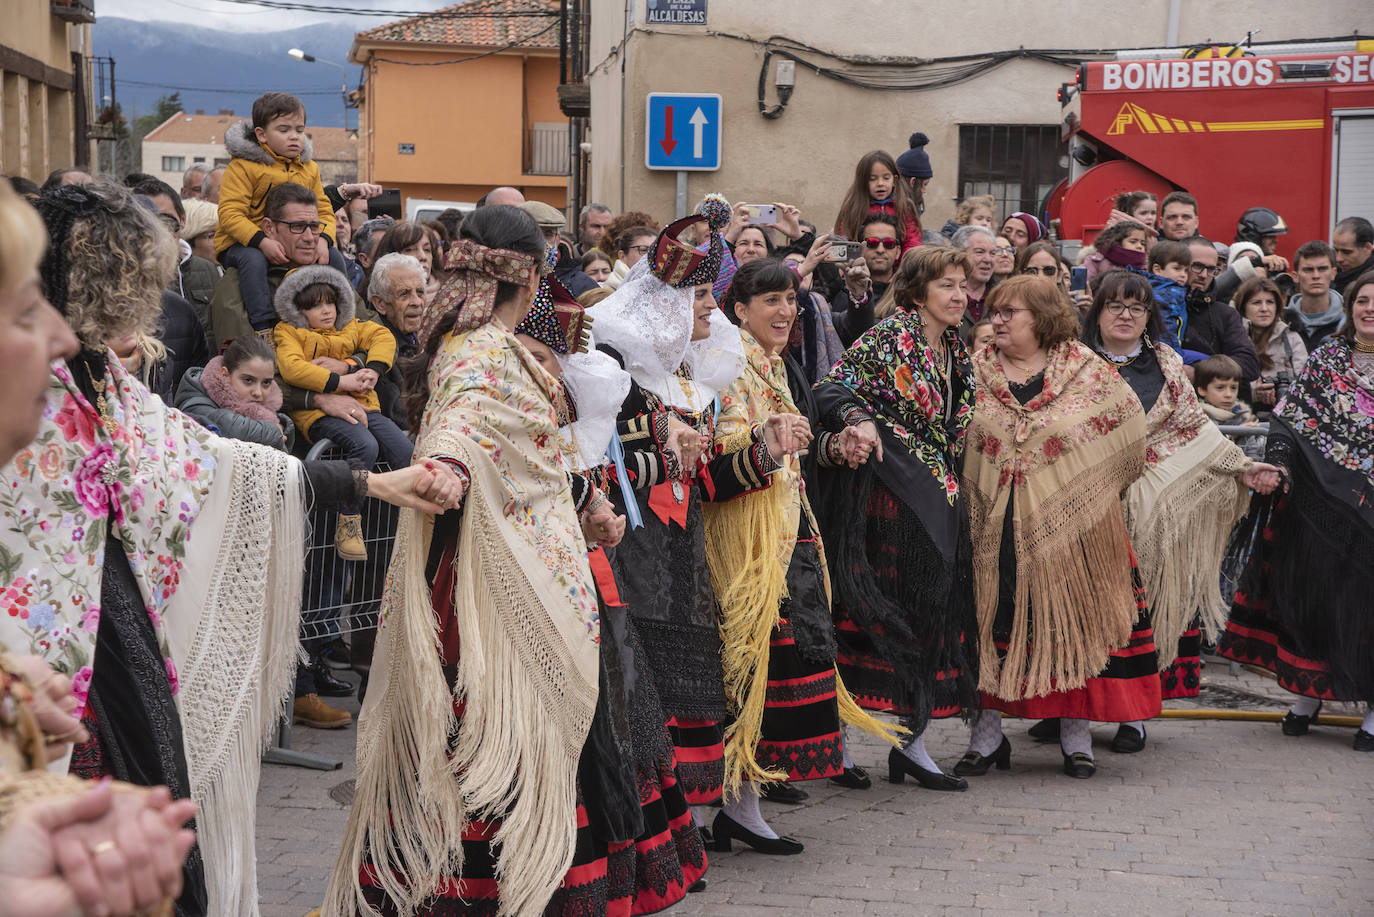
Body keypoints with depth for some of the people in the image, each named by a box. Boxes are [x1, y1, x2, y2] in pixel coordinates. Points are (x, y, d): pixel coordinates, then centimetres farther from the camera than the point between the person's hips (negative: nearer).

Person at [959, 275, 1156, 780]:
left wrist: (1086, 488, 8)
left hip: (1070, 524, -1)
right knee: (993, 620, 2)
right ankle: (987, 734, 12)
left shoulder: (1086, 370, -1)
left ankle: (1076, 735, 16)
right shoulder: (976, 371, 5)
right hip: (996, 527, 2)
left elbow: (1128, 427, 6)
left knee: (1073, 619, 4)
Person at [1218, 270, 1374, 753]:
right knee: (1312, 589, 8)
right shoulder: (1327, 356, 7)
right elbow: (1292, 414, 4)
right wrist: (1279, 461, -12)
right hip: (1320, 501, 2)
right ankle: (1309, 692, 23)